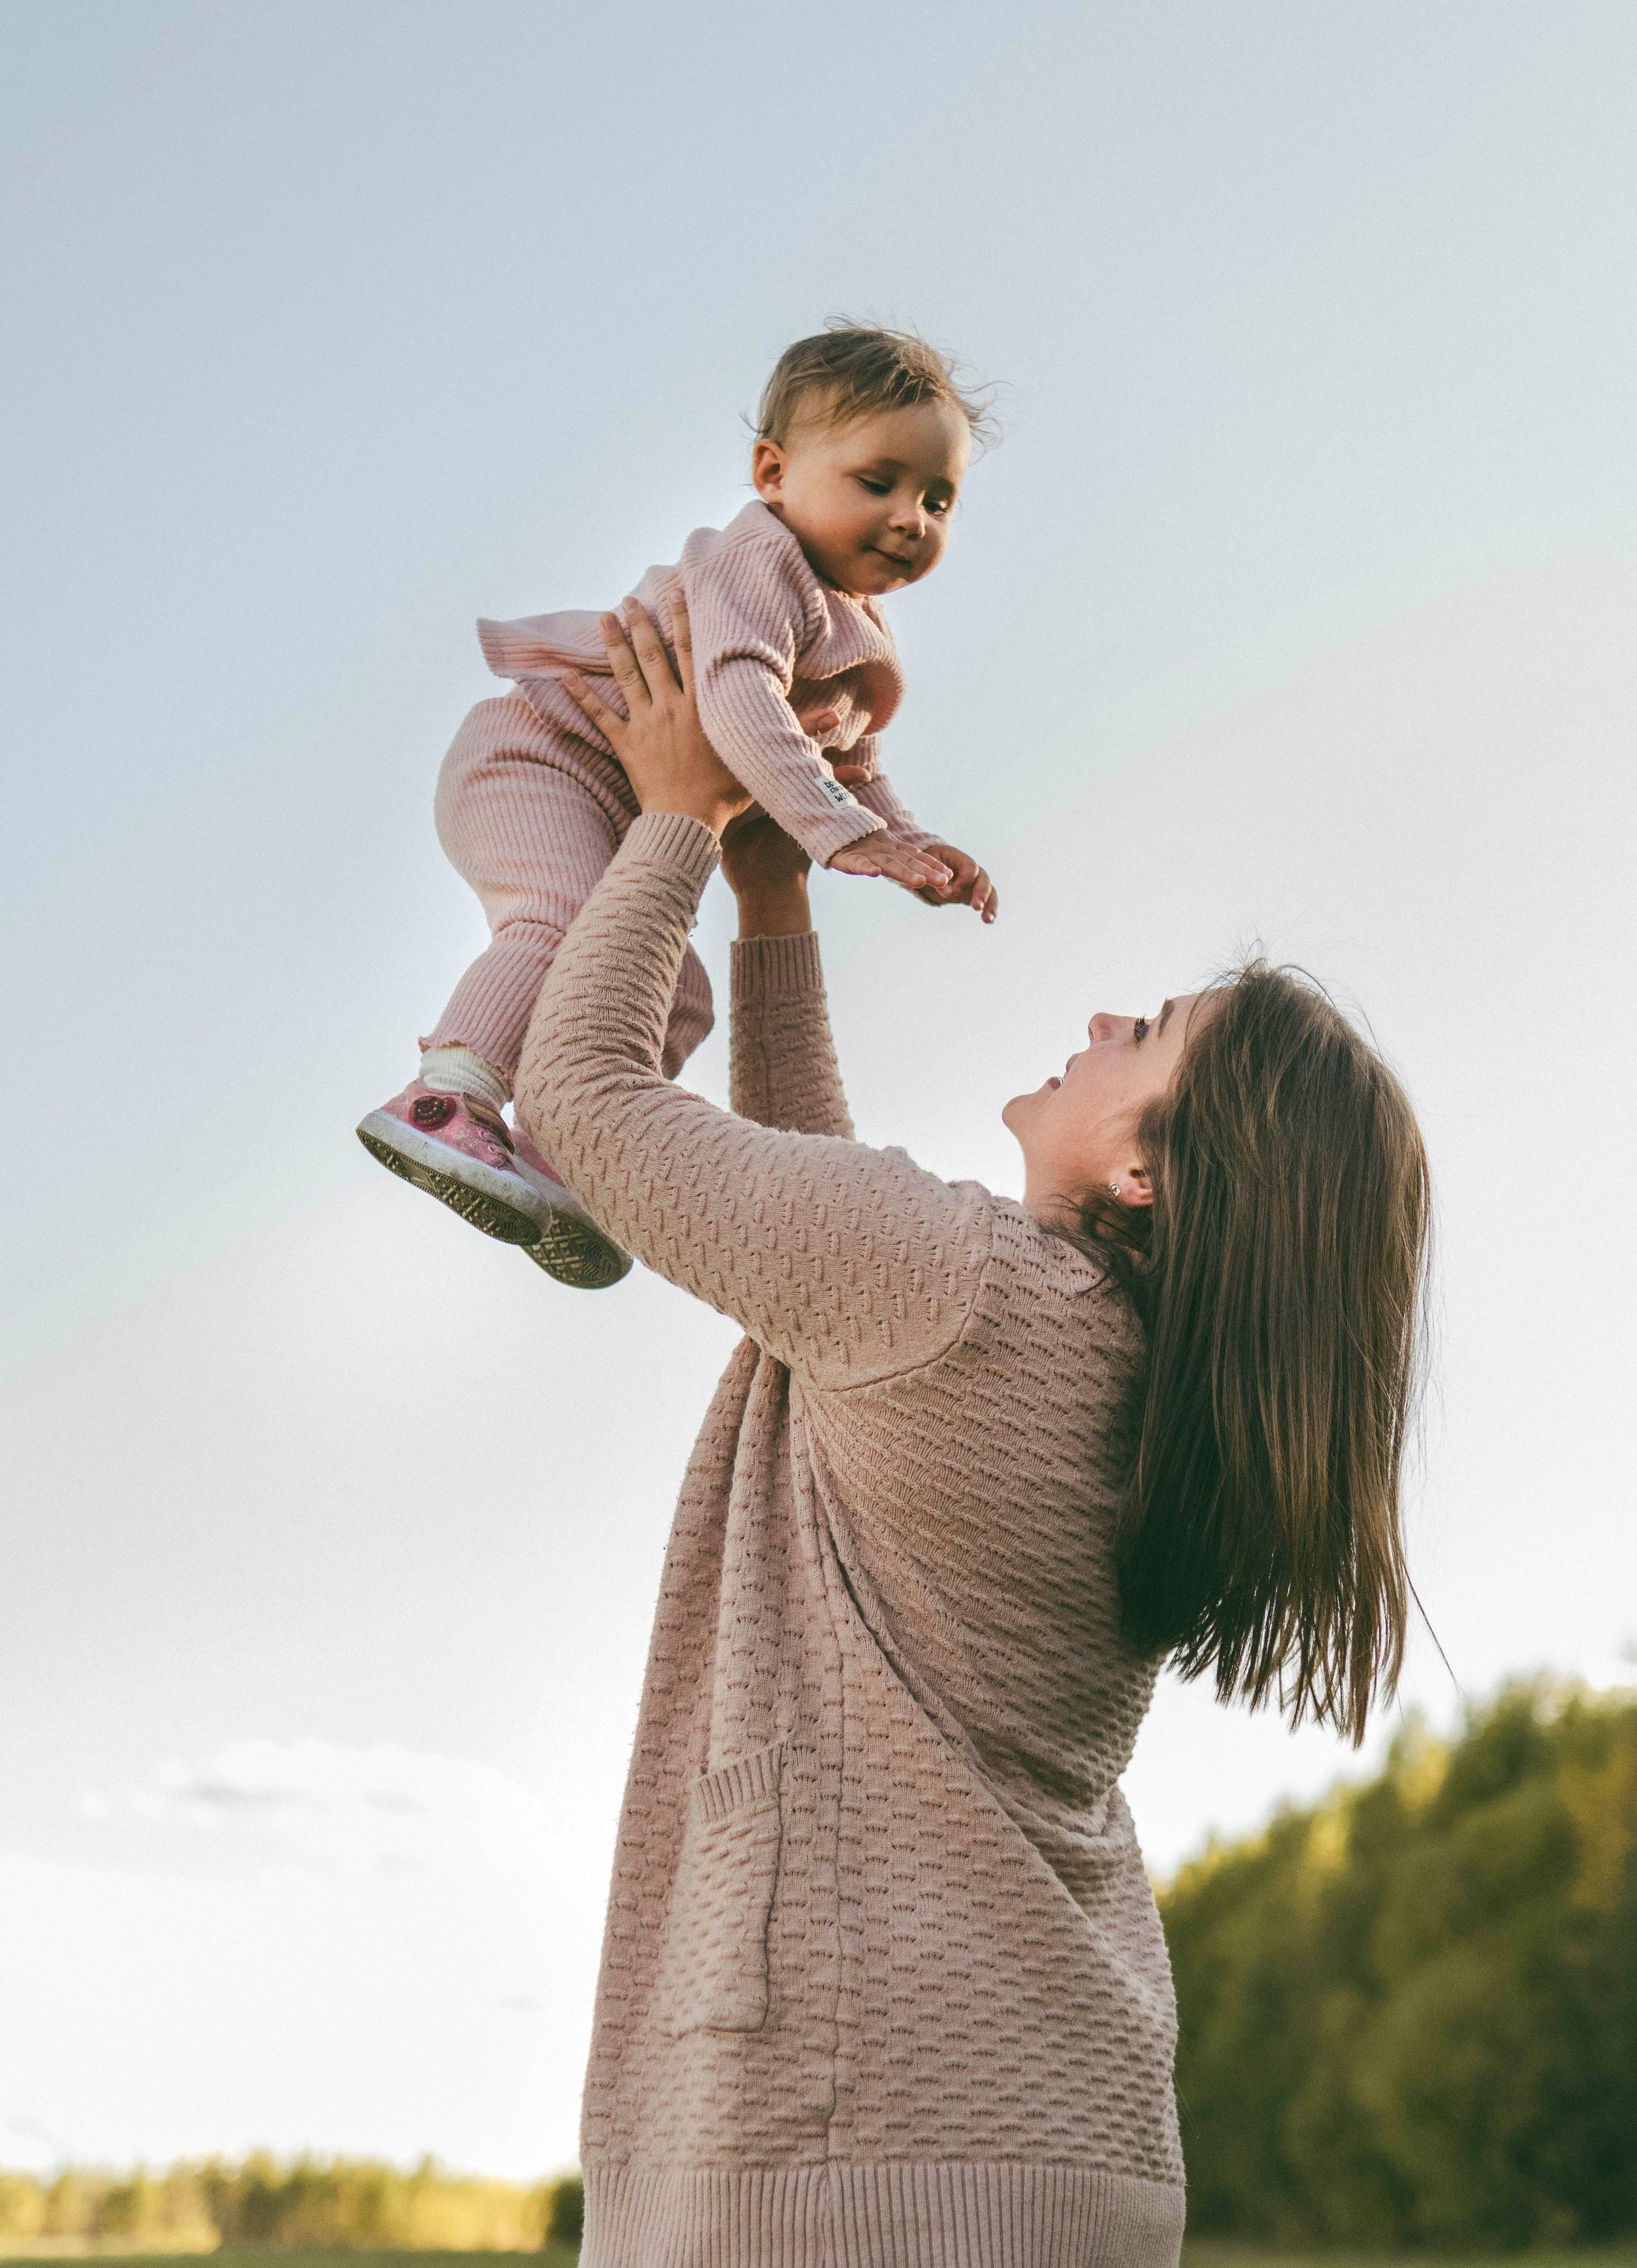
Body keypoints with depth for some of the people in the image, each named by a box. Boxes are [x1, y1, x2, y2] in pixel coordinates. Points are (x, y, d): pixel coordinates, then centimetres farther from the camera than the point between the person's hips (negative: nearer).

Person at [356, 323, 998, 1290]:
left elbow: (852, 771, 23)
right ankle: (446, 1101, -41)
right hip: (538, 756, -10)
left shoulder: (863, 643, 13)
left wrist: (920, 851, 4)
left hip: (626, 829, 10)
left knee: (675, 1000, 9)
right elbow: (738, 698, -34)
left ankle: (550, 1163, 14)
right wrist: (839, 831, -41)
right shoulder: (757, 559, -18)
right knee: (568, 920, -34)